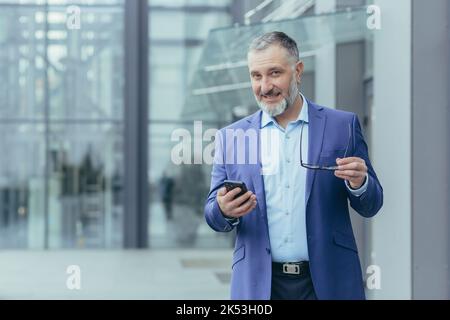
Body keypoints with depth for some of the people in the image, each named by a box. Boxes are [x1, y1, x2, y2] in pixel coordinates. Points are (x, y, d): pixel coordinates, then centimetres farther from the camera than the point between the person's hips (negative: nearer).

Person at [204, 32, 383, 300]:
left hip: (329, 281, -1)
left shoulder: (343, 126, 0)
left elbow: (370, 207, 4)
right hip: (258, 284, 1)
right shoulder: (231, 137, 2)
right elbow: (213, 216, 5)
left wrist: (359, 184, -17)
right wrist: (225, 211, -17)